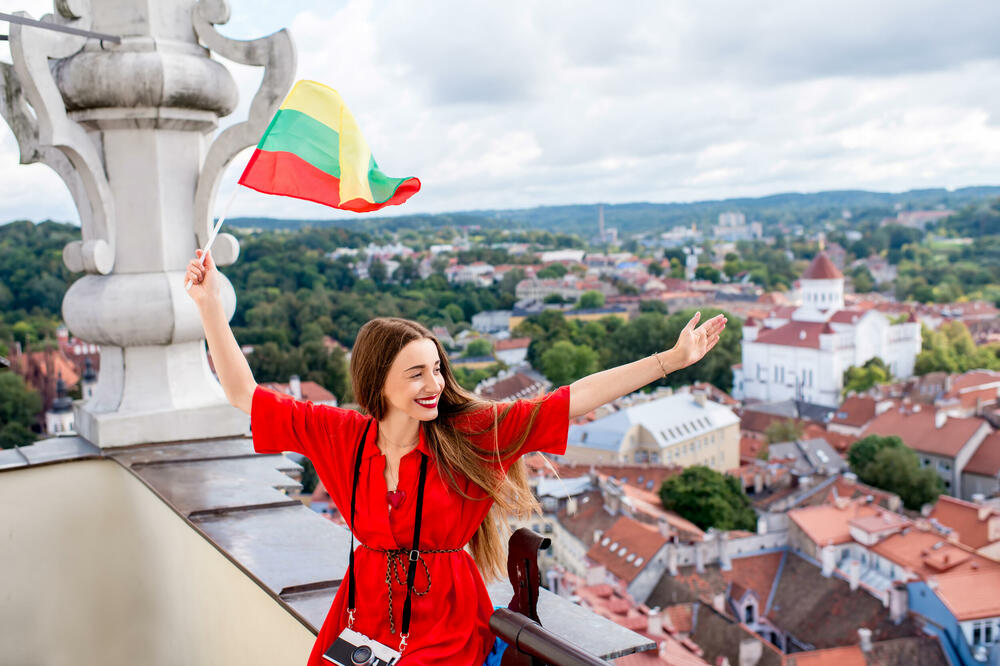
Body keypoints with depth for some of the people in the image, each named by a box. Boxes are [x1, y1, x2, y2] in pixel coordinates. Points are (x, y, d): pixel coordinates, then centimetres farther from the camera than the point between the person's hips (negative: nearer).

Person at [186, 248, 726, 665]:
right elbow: (246, 396, -1)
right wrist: (210, 306, -6)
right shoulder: (340, 435, -6)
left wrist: (672, 359, -18)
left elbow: (576, 398, -15)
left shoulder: (473, 434, -12)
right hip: (365, 617, 3)